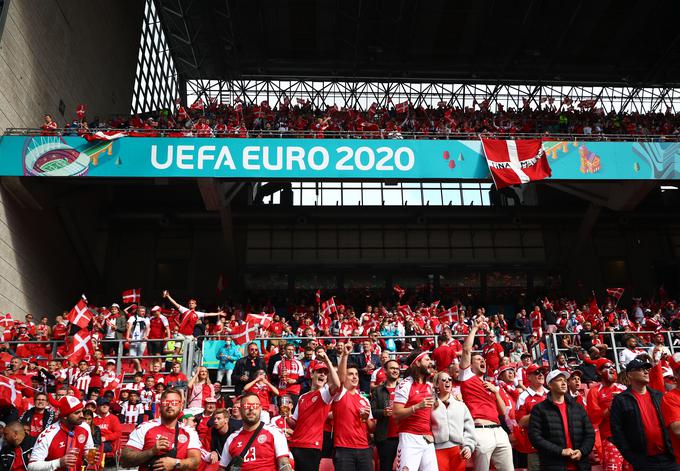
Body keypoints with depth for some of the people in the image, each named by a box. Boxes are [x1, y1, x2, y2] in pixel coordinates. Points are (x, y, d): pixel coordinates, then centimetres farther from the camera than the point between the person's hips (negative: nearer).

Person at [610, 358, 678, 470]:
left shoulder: (658, 396, 11)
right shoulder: (620, 400, -3)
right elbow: (617, 430, -8)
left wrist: (673, 450, 4)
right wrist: (631, 458, -12)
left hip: (668, 458, 4)